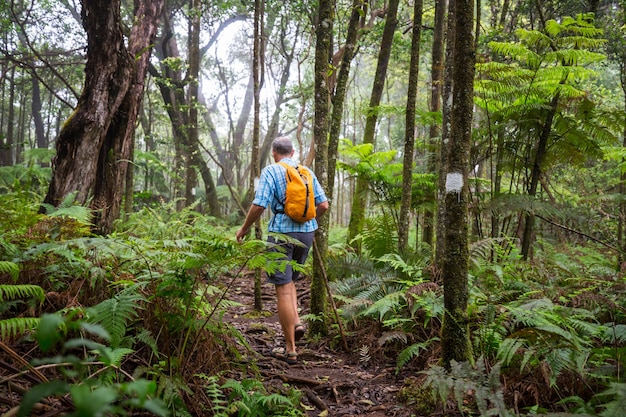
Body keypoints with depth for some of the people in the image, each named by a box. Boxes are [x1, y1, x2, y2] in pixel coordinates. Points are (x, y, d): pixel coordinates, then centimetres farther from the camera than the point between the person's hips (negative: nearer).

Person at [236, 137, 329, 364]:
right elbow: (323, 205, 7)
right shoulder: (307, 172, 10)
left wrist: (244, 228, 2)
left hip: (281, 232, -5)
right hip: (306, 232, 5)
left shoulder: (271, 171, -4)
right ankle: (296, 321, 5)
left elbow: (259, 205, -12)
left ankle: (290, 349, 3)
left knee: (283, 289, 0)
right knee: (290, 280, 25)